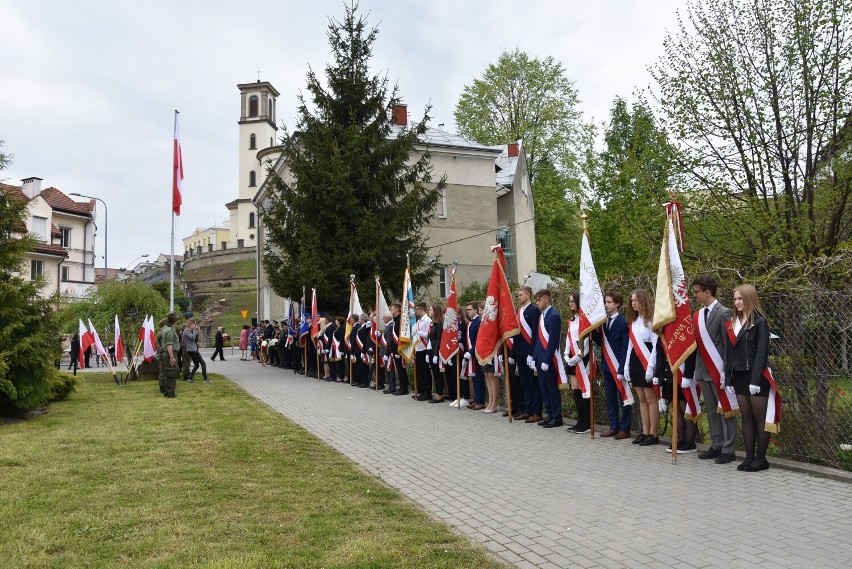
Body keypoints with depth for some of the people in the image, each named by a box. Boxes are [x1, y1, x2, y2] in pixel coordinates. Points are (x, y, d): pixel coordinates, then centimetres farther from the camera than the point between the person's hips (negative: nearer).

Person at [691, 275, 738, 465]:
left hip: (719, 370, -7)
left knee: (725, 410, 1)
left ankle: (728, 450, 8)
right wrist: (696, 369, 9)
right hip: (703, 370, 7)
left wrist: (726, 371, -16)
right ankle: (716, 446, 22)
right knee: (711, 411, 13)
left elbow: (729, 344, -12)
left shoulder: (723, 313, -10)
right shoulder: (697, 315, 11)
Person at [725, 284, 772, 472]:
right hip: (739, 376, 7)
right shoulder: (733, 323, 12)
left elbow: (761, 352, -13)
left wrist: (755, 379, -19)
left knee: (760, 417, 2)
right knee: (746, 417, 9)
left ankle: (761, 459, 8)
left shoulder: (760, 321, -7)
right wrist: (728, 378, 8)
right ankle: (749, 457, 14)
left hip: (756, 376, -6)